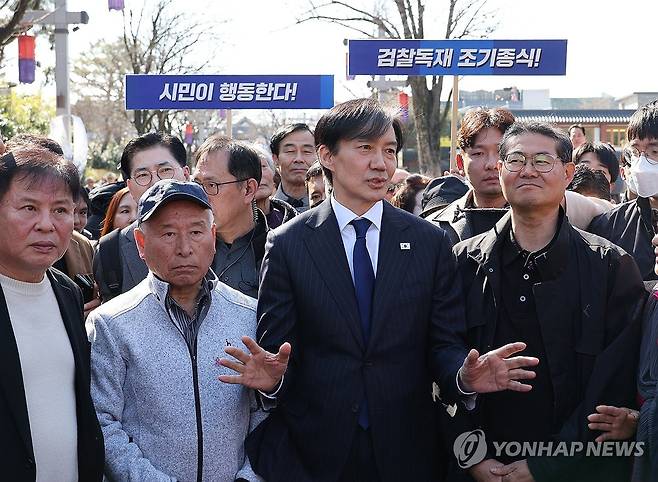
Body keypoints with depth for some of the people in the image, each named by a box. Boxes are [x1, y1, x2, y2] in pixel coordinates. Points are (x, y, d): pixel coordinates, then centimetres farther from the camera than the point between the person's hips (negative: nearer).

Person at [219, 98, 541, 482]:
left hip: (406, 449, 2)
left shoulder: (431, 242, 2)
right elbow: (274, 344, -3)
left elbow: (443, 343, 1)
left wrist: (464, 375, -21)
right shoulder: (287, 244, -2)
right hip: (313, 450, -1)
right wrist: (272, 375, -25)